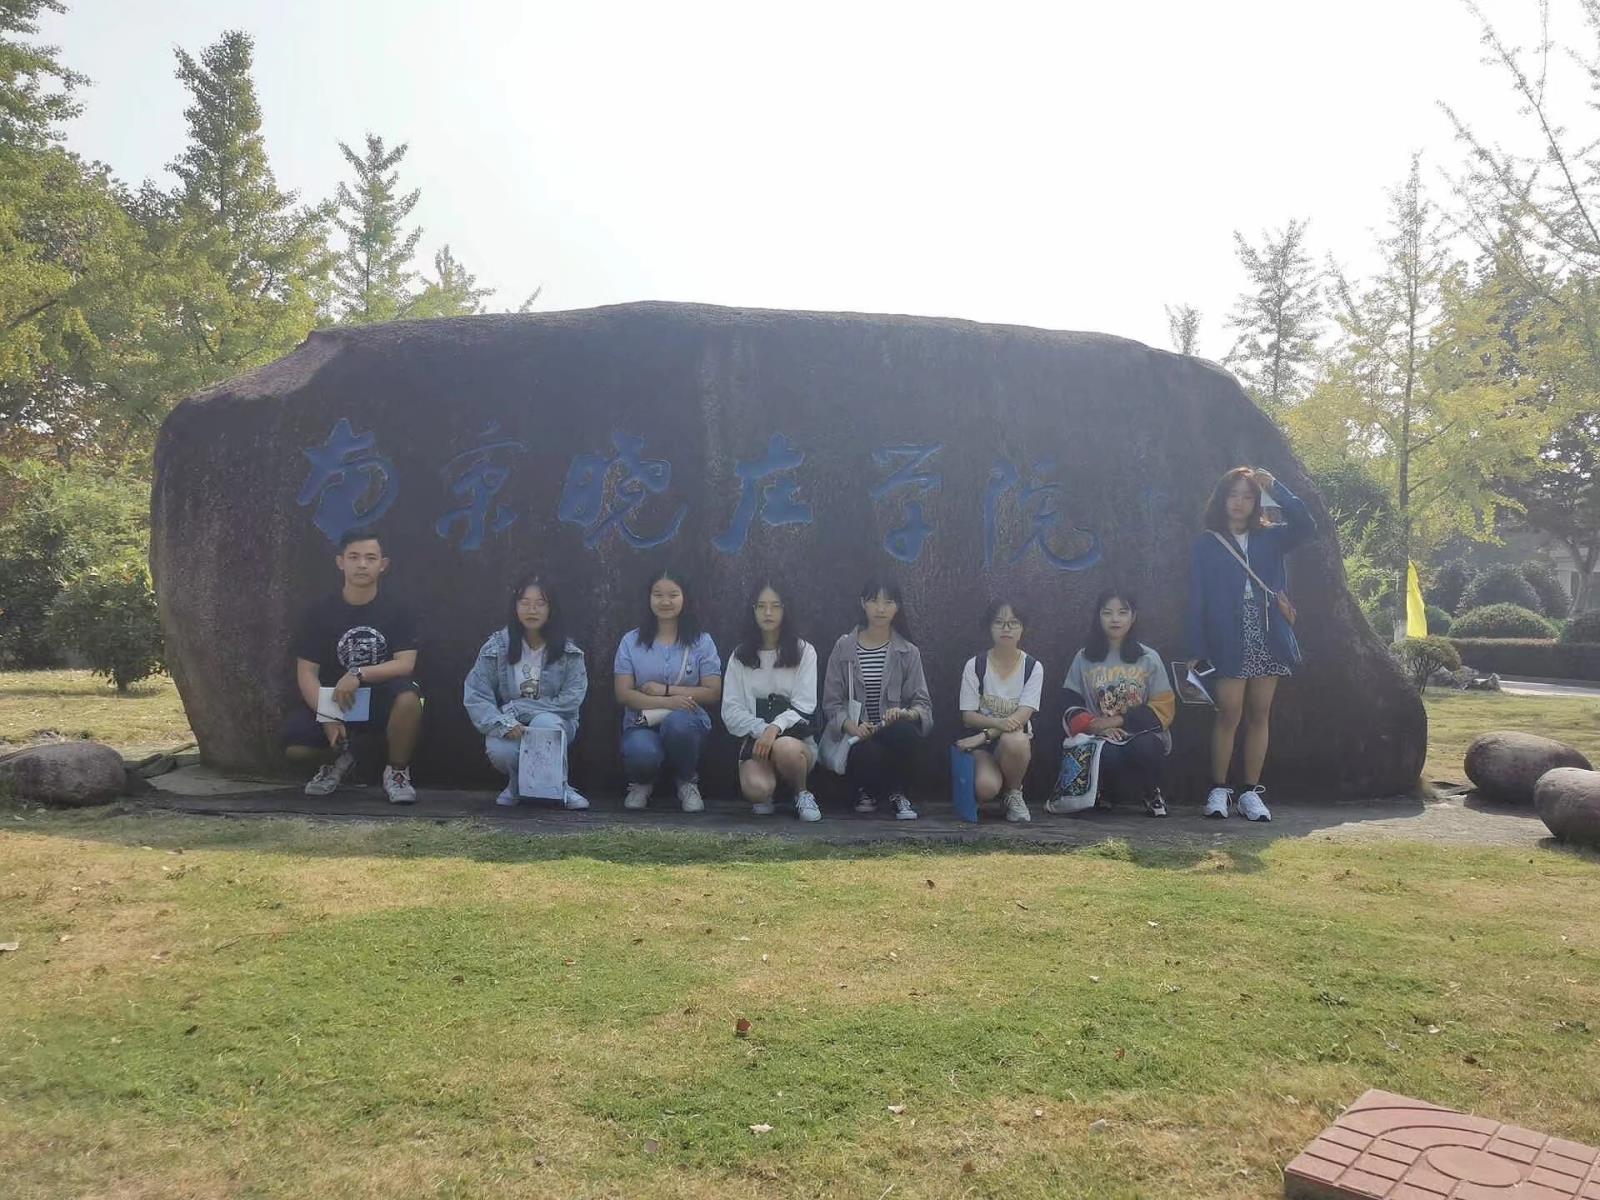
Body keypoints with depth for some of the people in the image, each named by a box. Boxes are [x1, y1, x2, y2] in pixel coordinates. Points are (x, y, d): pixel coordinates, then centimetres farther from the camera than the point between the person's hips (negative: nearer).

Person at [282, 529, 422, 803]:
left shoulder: (397, 611, -4)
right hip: (333, 700, 1)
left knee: (408, 696, -36)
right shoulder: (318, 613, -2)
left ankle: (397, 770, -8)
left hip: (381, 697, -1)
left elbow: (405, 664, -14)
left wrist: (359, 674, -28)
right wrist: (327, 717, -22)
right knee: (294, 745, -25)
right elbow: (307, 673, -7)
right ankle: (338, 758, 14)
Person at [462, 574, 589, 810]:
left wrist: (516, 708, -18)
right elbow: (475, 696, -9)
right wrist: (504, 724, -27)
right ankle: (517, 783, 5)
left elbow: (572, 698, -12)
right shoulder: (496, 647, -3)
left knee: (544, 722, -35)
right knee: (499, 751, -33)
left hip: (553, 723, 0)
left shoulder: (568, 652, -4)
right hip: (510, 730, 1)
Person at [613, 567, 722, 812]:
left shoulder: (702, 642, 6)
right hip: (643, 723, 0)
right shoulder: (631, 641, 6)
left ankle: (687, 782, -4)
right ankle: (642, 783, 7)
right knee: (642, 753, -36)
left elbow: (713, 693, -1)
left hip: (687, 721, 0)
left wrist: (666, 689, -11)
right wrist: (666, 702, -18)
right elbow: (623, 694, -2)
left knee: (676, 722, -38)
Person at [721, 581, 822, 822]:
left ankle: (802, 795, -5)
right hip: (755, 739, 0)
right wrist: (762, 730, -16)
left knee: (784, 748, -39)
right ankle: (764, 798, 7)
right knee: (756, 789, -33)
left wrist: (775, 728, -22)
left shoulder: (804, 652, 5)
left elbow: (805, 705, -4)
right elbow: (731, 710, 2)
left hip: (796, 739, 0)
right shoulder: (739, 657, 11)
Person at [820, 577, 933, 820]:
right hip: (857, 736, -1)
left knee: (905, 730, -35)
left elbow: (923, 703, 2)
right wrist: (851, 725, -18)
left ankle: (897, 793, -5)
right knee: (869, 754, -36)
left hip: (894, 732, 1)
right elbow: (831, 702, 2)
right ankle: (866, 791, 5)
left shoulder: (908, 652, 8)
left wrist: (907, 713, -22)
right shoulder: (843, 648, 5)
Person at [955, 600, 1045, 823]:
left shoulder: (1033, 667, -4)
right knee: (985, 789, -32)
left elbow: (1022, 716, -13)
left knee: (1013, 740, -38)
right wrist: (998, 722, -26)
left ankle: (1014, 794, -8)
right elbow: (968, 716, -6)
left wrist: (984, 735, -25)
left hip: (1017, 739, 1)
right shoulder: (975, 665, -4)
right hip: (982, 743, 0)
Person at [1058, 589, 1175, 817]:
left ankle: (1152, 794, 0)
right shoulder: (1084, 659, 9)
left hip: (1141, 735, 1)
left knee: (1144, 747, -35)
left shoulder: (1149, 659, 7)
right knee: (1108, 754, -35)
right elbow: (1071, 708, 4)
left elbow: (1163, 708, 0)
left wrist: (1117, 720, -11)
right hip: (1101, 739, 0)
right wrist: (1095, 726, -16)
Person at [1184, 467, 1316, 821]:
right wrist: (1197, 651, -7)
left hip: (1268, 641, 3)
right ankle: (1218, 789, 4)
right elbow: (1197, 599, 0)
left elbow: (1305, 526, -6)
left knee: (1259, 716, 5)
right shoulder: (1207, 543, 5)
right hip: (1228, 642, -3)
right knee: (1229, 715, -6)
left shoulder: (1269, 538, 12)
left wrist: (1275, 487, -8)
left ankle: (1251, 792, 11)